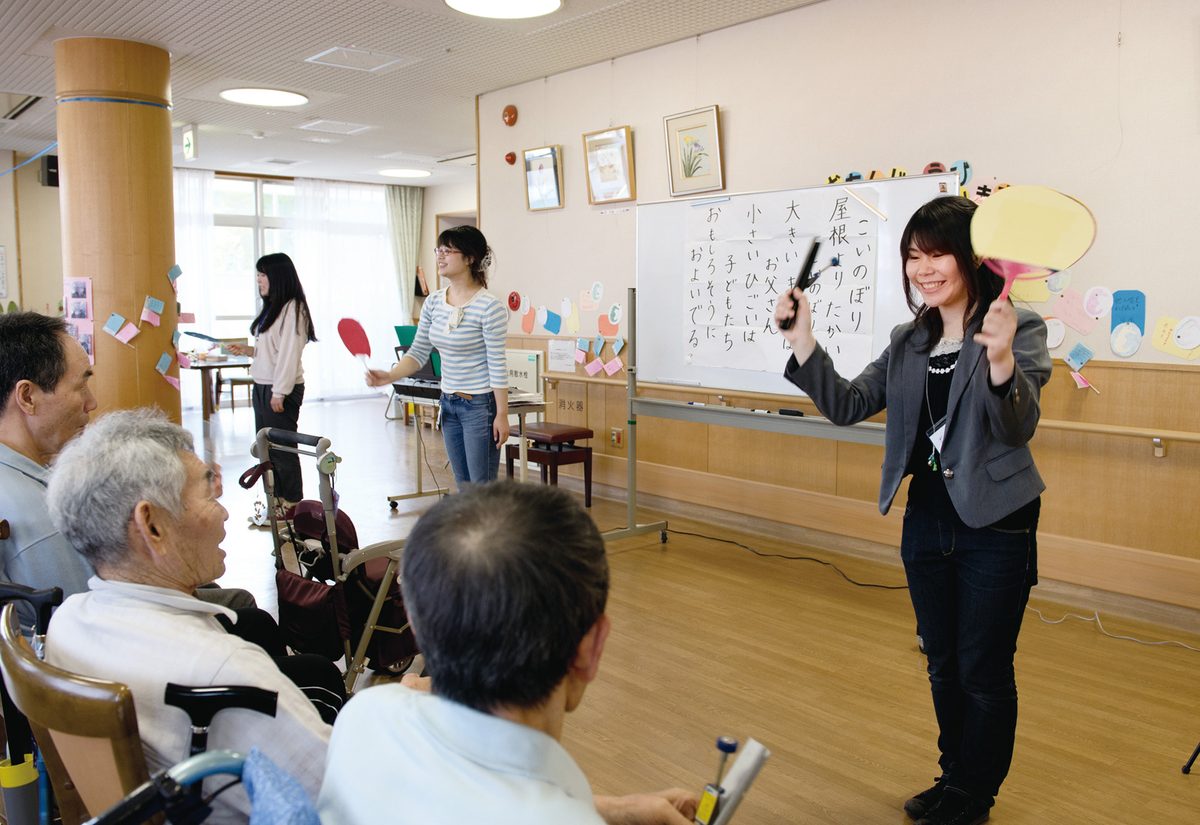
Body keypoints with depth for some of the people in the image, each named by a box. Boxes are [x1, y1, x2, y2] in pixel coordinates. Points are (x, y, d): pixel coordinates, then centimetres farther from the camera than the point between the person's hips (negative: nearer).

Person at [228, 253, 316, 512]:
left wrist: (279, 392, -20)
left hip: (281, 390, -10)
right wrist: (248, 350, 6)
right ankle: (275, 500, 23)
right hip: (262, 387, 10)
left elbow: (289, 353, -18)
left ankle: (292, 504, 8)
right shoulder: (272, 307, 15)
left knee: (282, 448, -3)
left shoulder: (292, 309, -14)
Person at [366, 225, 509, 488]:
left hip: (481, 406, -7)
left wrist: (502, 414, -15)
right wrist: (389, 376, -9)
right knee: (464, 488, 15)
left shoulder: (489, 306, -16)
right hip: (449, 404, 7)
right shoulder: (433, 302, 4)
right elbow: (418, 352, 8)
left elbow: (497, 366, -16)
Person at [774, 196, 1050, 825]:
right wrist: (802, 342, -8)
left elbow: (1019, 427, -23)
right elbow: (847, 406, 3)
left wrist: (1000, 360, -42)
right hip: (927, 519, 6)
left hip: (994, 525, -5)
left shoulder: (1020, 328, -12)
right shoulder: (909, 342, 6)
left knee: (983, 672, 7)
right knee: (943, 665, 18)